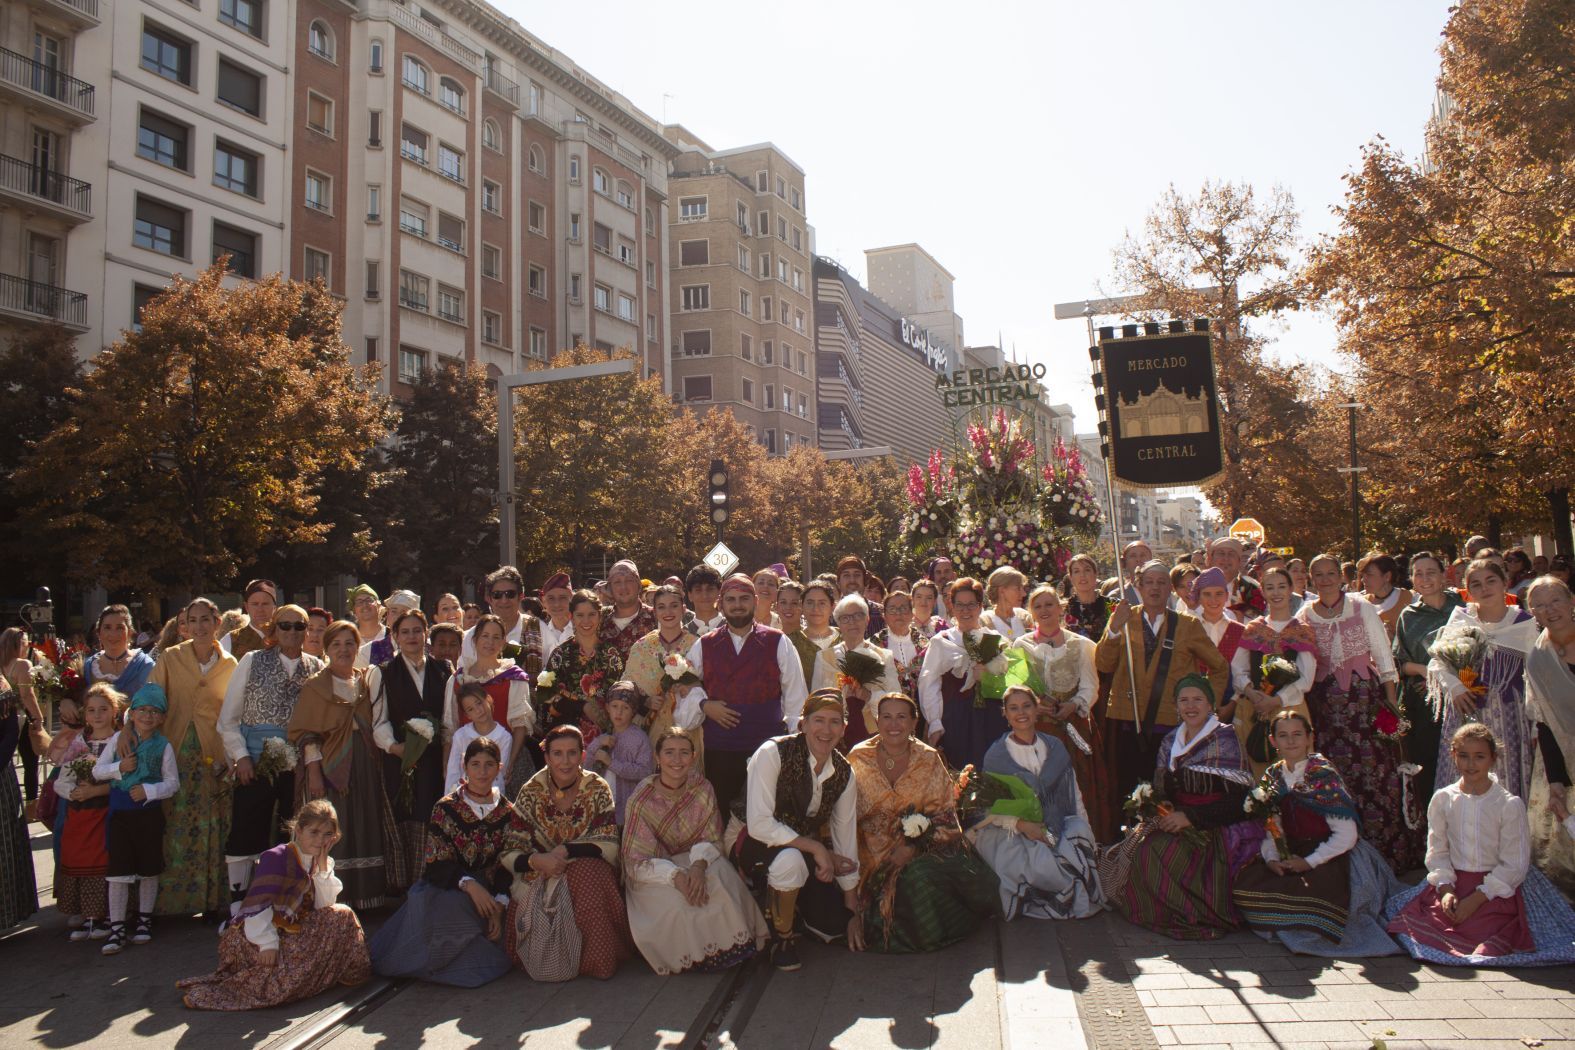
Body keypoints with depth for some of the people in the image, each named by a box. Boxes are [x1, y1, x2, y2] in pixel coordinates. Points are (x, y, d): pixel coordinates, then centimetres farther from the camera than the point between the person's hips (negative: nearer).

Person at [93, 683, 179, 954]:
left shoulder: (163, 746, -3)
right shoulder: (119, 739, 2)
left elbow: (173, 782, -2)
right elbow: (97, 770, 5)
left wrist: (149, 791, -17)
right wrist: (119, 767, -12)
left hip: (149, 812, -1)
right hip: (119, 812, 1)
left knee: (148, 869, 11)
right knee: (118, 871, -2)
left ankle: (144, 920, 26)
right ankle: (117, 927, 5)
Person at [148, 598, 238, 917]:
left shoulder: (229, 665, 5)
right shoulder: (171, 658, 3)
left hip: (213, 759, 0)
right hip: (175, 755, 0)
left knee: (212, 832, 3)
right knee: (175, 832, 0)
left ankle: (212, 900, 13)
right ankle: (173, 900, 11)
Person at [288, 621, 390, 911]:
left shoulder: (367, 681, 12)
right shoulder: (315, 686, 2)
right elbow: (305, 732, -3)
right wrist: (314, 770, -12)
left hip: (365, 766, 4)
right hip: (330, 767, -4)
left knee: (365, 830, 5)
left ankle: (365, 896, 13)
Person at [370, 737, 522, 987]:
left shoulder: (508, 814, 4)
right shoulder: (446, 808, -1)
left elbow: (508, 868, 2)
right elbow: (436, 865, -8)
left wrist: (499, 908, -14)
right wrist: (468, 884, -26)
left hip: (487, 894, 1)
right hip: (443, 889, -1)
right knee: (455, 906, -35)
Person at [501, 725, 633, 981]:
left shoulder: (597, 790, -1)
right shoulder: (531, 792, 0)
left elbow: (609, 846, -10)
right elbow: (510, 853, -3)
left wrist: (566, 851, -21)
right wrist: (536, 861, -25)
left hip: (587, 876, -1)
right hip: (538, 879, 1)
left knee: (589, 874, -35)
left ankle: (595, 960, -15)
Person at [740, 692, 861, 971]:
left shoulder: (844, 773, -5)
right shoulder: (773, 753, -21)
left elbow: (846, 841, 1)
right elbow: (759, 824, -28)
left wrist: (852, 912, 2)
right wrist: (816, 848, -28)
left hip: (809, 854, 5)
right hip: (761, 848, -5)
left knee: (834, 927, -7)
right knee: (790, 859, -37)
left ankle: (793, 903, 26)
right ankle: (782, 936, -9)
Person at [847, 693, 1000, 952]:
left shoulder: (929, 760, 4)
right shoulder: (859, 758, 0)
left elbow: (944, 813, 1)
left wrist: (913, 845, -16)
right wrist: (887, 855, -13)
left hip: (923, 846, 2)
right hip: (877, 852, -2)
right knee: (916, 877, -29)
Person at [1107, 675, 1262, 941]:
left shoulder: (1225, 739, -6)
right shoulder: (1170, 741, 12)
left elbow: (1238, 799, -12)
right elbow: (1161, 791, 16)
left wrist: (1190, 818, -18)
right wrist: (1164, 808, -9)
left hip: (1215, 829, -6)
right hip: (1177, 821, 6)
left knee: (1159, 851, -29)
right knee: (1136, 843, -22)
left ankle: (1191, 915, -7)